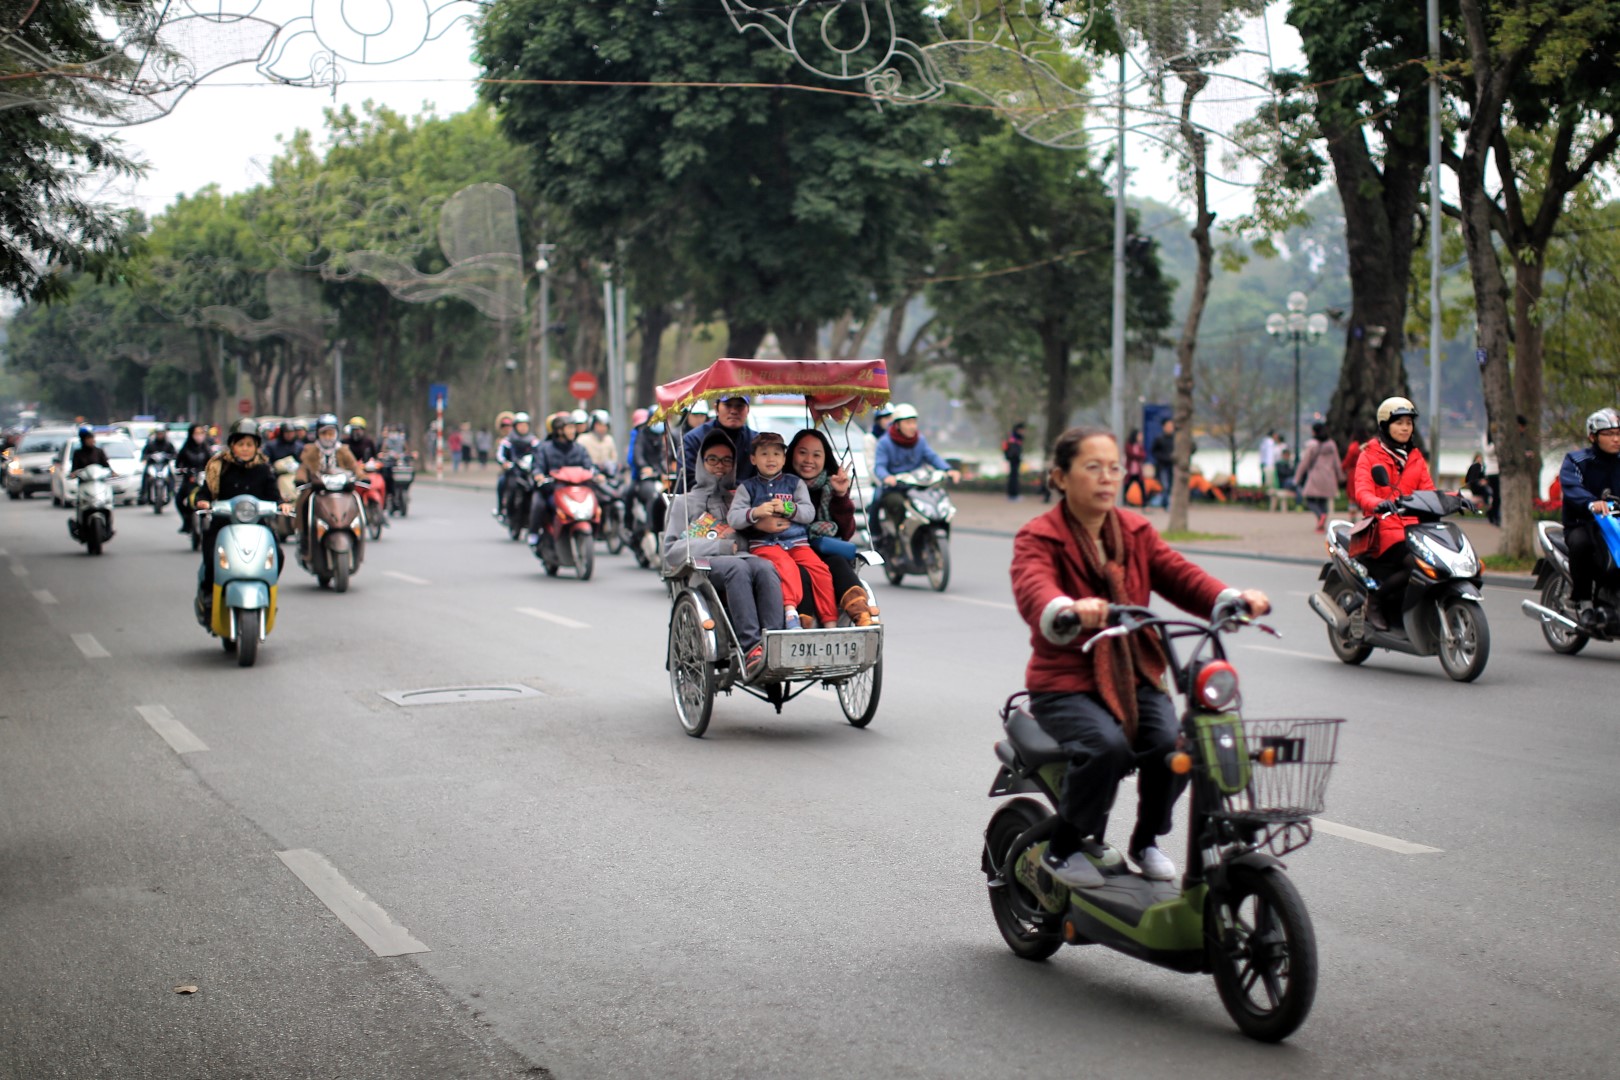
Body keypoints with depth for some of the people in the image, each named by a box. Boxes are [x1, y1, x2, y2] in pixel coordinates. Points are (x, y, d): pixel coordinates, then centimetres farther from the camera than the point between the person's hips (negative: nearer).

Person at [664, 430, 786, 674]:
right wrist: (723, 547, -1)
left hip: (743, 557, 3)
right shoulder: (685, 502, 25)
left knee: (765, 568, -34)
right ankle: (750, 648, -51)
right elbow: (673, 550, 9)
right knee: (737, 567, -38)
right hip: (703, 565, -3)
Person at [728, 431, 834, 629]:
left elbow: (809, 513, 4)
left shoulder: (795, 483, 16)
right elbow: (733, 518, 1)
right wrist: (755, 513, -16)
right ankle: (790, 610, -46)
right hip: (764, 543, -3)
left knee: (820, 569, -20)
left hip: (797, 541, 3)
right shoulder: (747, 487, 12)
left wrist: (788, 508, -13)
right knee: (786, 565, -34)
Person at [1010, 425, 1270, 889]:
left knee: (1174, 744, -22)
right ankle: (1064, 849, -7)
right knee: (1107, 746, -32)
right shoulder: (1037, 538, -5)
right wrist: (1070, 610, -51)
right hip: (1064, 684, -5)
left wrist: (1233, 599, -22)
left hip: (1133, 677, 5)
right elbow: (1033, 594, -27)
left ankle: (1147, 840, 7)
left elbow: (1179, 576, -1)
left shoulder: (1136, 531, 13)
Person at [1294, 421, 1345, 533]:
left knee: (1310, 500, 1)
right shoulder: (1332, 444, 6)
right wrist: (1340, 477, 22)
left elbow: (1304, 462, -5)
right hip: (1328, 479, 5)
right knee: (1323, 501, 11)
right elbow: (1336, 462, 11)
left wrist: (1297, 478, 2)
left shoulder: (1312, 445, -8)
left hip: (1315, 477, -5)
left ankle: (1321, 515, -27)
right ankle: (1322, 525, 5)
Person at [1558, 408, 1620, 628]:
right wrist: (1591, 503, -42)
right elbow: (1571, 488, -21)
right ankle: (1582, 602, -21)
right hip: (1581, 524, -4)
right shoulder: (1576, 461, 0)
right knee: (1581, 543, -37)